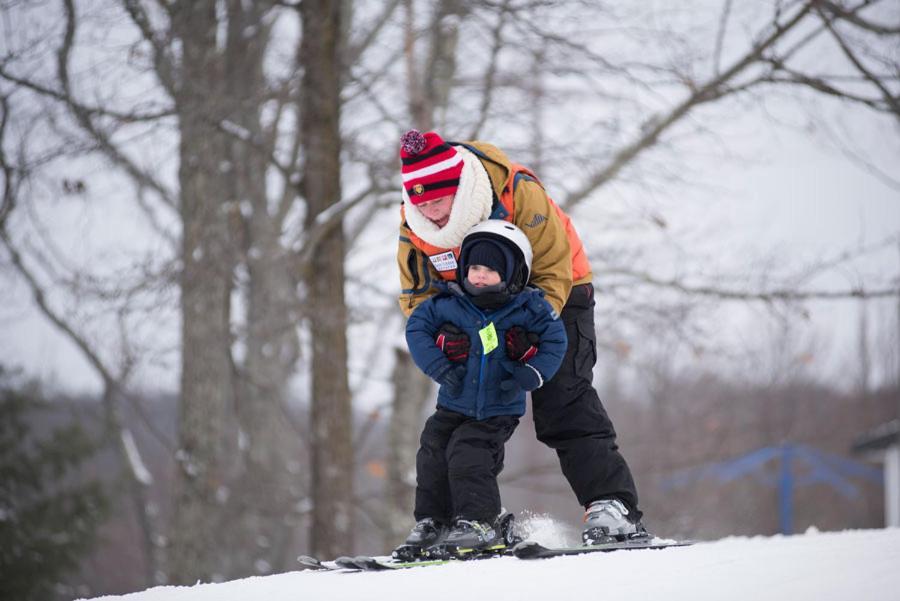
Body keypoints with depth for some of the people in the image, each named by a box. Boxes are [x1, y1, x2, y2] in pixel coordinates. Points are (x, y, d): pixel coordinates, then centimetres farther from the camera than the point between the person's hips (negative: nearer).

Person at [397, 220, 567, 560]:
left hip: (498, 411, -4)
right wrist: (440, 367, -13)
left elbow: (554, 341, -3)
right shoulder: (449, 304, -10)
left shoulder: (527, 309, -12)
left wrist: (530, 374, -18)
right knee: (432, 459, 0)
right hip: (454, 406, 4)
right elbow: (417, 328, -3)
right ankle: (431, 524, 14)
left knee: (468, 458, -19)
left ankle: (480, 524, -8)